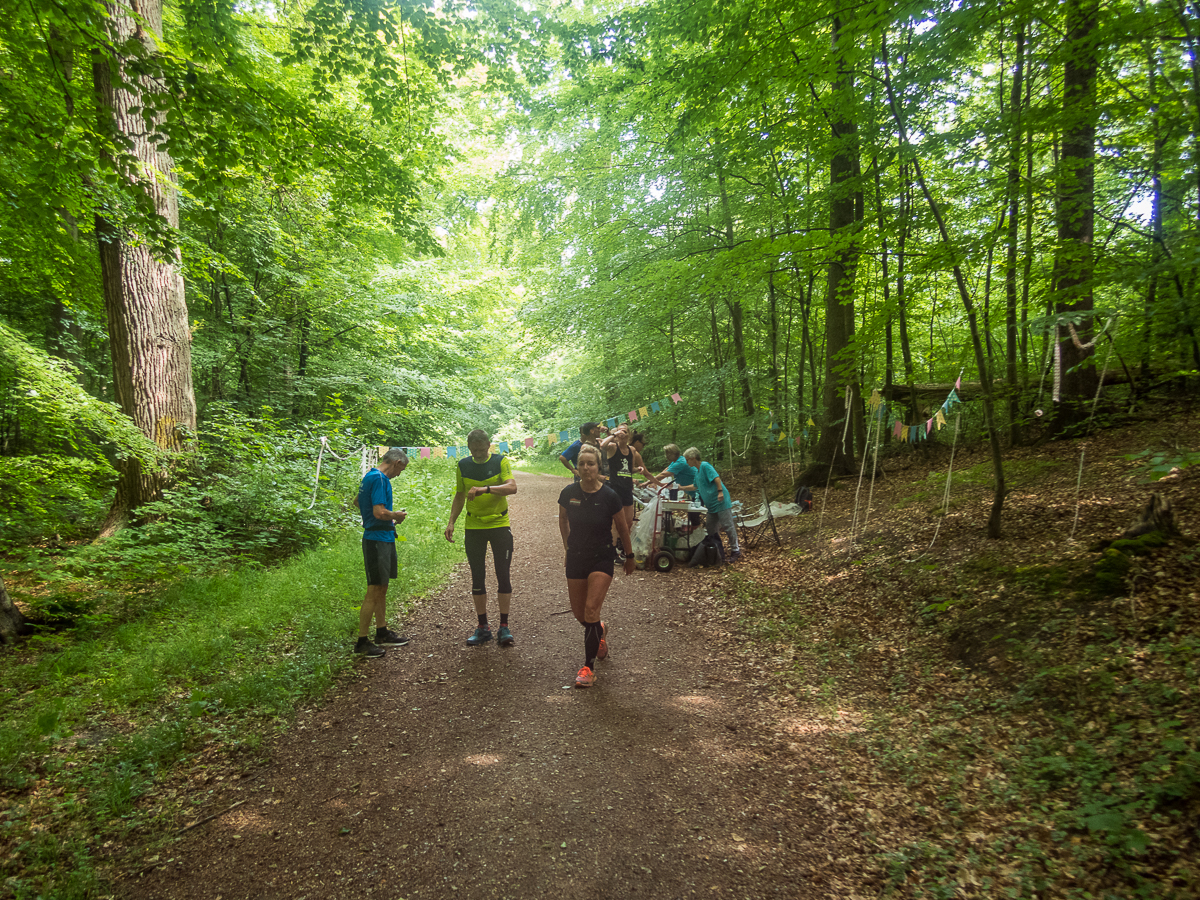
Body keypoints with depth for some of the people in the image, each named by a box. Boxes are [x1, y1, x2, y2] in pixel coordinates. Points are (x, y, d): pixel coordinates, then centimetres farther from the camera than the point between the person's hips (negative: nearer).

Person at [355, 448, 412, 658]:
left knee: (382, 588, 17)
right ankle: (362, 641, 2)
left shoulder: (370, 476, 15)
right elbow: (379, 512, -25)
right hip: (377, 540, -10)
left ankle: (382, 632, 28)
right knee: (374, 591, -5)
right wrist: (396, 515, -5)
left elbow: (360, 504, 27)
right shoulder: (379, 479, -17)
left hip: (383, 540, 10)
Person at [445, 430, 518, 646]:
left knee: (503, 575, -1)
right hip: (473, 527, 3)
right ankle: (483, 627, 15)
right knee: (477, 577, 6)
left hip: (499, 524, -3)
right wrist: (451, 521, 5)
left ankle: (504, 626, 7)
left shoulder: (500, 462, -5)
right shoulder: (463, 465, 5)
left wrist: (485, 488, -34)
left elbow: (512, 487, -21)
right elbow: (459, 496, 14)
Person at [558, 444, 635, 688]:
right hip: (576, 558, 3)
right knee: (579, 614, 9)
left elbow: (622, 528, 1)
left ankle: (589, 667, -4)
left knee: (591, 610, -16)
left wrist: (629, 556, 9)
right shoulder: (569, 493, -6)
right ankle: (600, 631, 45)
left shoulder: (609, 496, -13)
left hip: (602, 558, -3)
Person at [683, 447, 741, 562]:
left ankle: (735, 550, 2)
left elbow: (716, 478, -20)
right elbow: (695, 487, 25)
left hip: (720, 502, -10)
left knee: (728, 526, -5)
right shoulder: (696, 471, 15)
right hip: (711, 505, 10)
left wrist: (720, 492, -28)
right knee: (710, 528, 11)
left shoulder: (705, 466, -11)